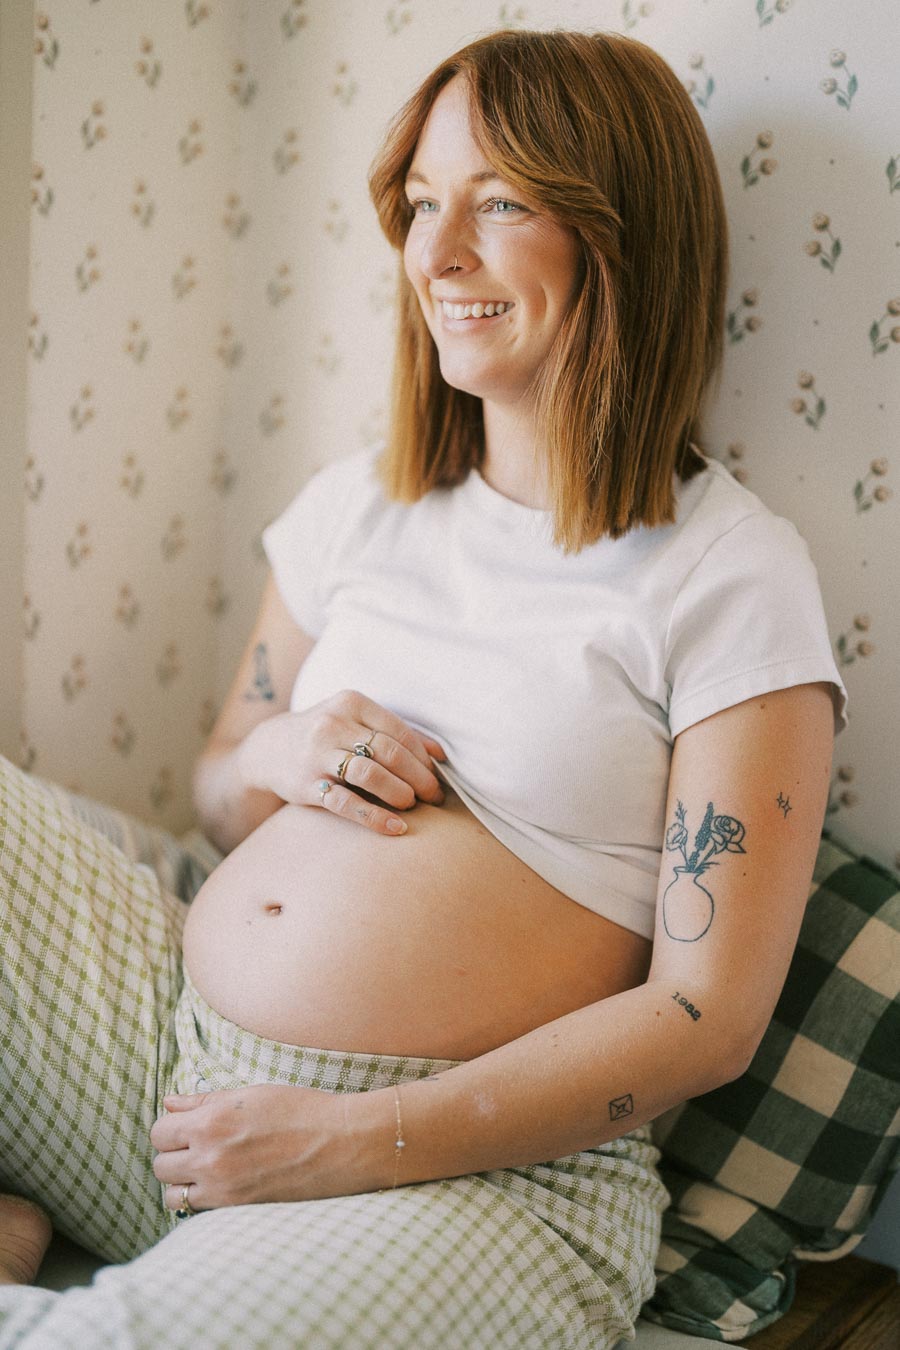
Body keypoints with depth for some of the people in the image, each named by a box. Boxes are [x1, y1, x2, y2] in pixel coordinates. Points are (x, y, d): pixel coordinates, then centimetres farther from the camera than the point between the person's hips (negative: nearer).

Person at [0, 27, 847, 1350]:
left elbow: (710, 1014, -10)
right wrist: (271, 760, -5)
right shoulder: (357, 502, 10)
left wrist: (358, 1139, -17)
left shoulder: (732, 574, -7)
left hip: (474, 1164, -6)